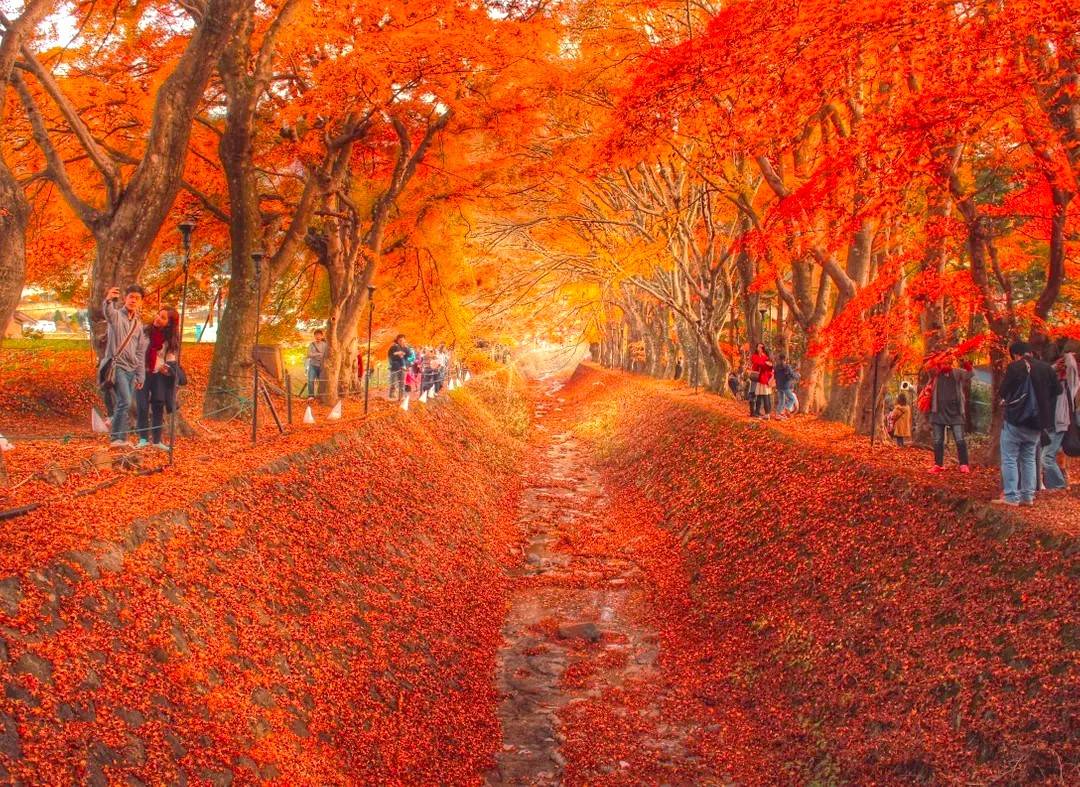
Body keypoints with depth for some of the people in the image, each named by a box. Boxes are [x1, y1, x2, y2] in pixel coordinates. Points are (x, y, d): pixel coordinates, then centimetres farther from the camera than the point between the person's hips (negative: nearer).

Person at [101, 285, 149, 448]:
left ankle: (116, 436, 13)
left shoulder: (139, 324, 16)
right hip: (117, 366, -6)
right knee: (125, 402, -17)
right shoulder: (116, 315, -2)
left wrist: (140, 376, 13)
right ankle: (118, 438, -12)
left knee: (123, 405, 7)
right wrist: (108, 300, -53)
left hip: (132, 369, 6)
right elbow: (108, 312, -30)